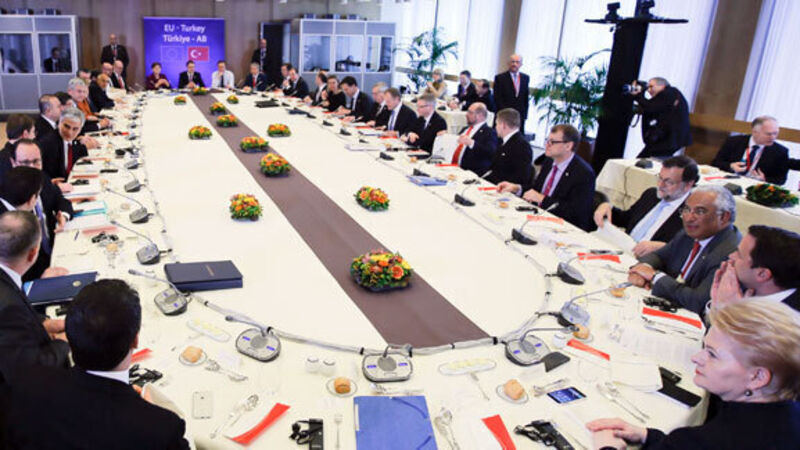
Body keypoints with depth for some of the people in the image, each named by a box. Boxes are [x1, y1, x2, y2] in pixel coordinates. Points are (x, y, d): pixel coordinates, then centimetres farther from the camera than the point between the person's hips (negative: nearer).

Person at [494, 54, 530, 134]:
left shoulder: (526, 78, 12)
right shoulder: (500, 78, 0)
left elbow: (526, 97, 15)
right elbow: (497, 98, -5)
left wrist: (525, 114, 6)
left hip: (520, 116, 3)